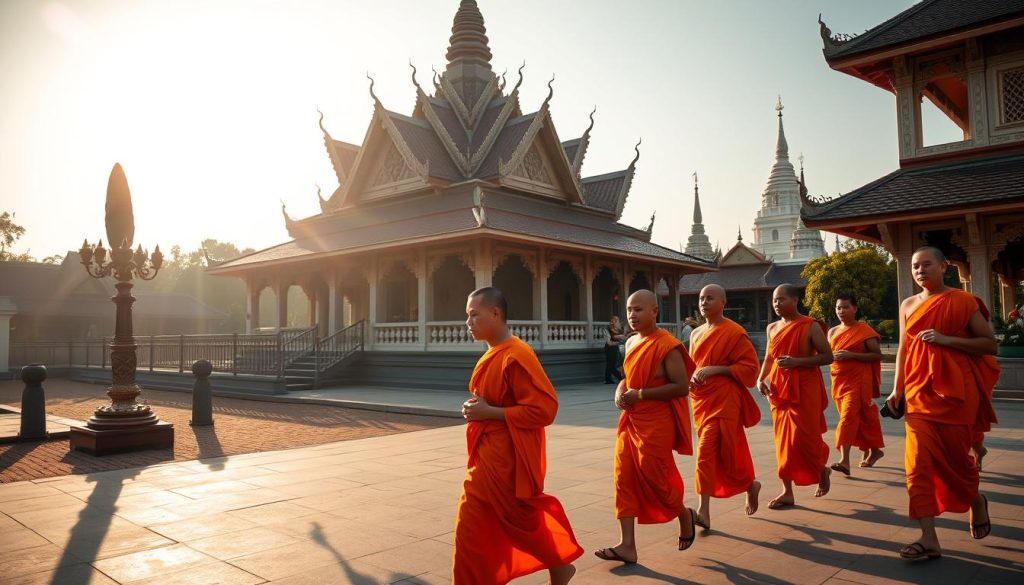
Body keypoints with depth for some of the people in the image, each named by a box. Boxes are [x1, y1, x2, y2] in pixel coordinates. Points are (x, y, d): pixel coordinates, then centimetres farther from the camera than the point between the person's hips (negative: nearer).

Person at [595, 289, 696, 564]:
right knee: (624, 479, 4)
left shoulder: (667, 345, -16)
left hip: (656, 424, -8)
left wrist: (641, 394, -21)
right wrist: (620, 391, 1)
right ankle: (627, 545, 9)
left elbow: (681, 387, -20)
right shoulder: (631, 343, 9)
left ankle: (685, 516, 35)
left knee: (655, 477, 4)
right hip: (631, 420, 8)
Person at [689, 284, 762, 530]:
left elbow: (749, 366, -12)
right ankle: (750, 486, 36)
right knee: (721, 451, 14)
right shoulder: (696, 334, 12)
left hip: (723, 401, -7)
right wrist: (691, 377, 1)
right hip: (701, 400, 8)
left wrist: (716, 369, -19)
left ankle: (704, 510, 0)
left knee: (707, 450, -14)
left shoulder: (734, 332, -10)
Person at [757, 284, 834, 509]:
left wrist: (797, 361, -20)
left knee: (803, 437, -4)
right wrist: (761, 379, 0)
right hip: (779, 389, 5)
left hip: (804, 389, -5)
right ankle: (787, 492, 11)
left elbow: (828, 356, -9)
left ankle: (822, 470, 29)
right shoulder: (772, 328, 9)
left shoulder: (810, 326, -7)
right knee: (783, 439, 5)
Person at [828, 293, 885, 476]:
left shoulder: (864, 330, -6)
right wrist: (832, 356, -2)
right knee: (856, 418, 14)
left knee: (848, 417, -16)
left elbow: (877, 355, -10)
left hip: (858, 380, -6)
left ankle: (845, 460, -19)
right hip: (838, 380, 6)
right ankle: (872, 451, 31)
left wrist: (851, 355, -20)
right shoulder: (833, 332, 11)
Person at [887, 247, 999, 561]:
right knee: (919, 460, -6)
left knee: (955, 455, 7)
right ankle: (929, 538, -4)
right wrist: (897, 388, 9)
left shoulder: (962, 300, -3)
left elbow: (990, 344, -3)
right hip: (919, 390, 3)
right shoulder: (908, 305, 10)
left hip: (956, 389, -3)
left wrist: (947, 339, -16)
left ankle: (976, 500, 42)